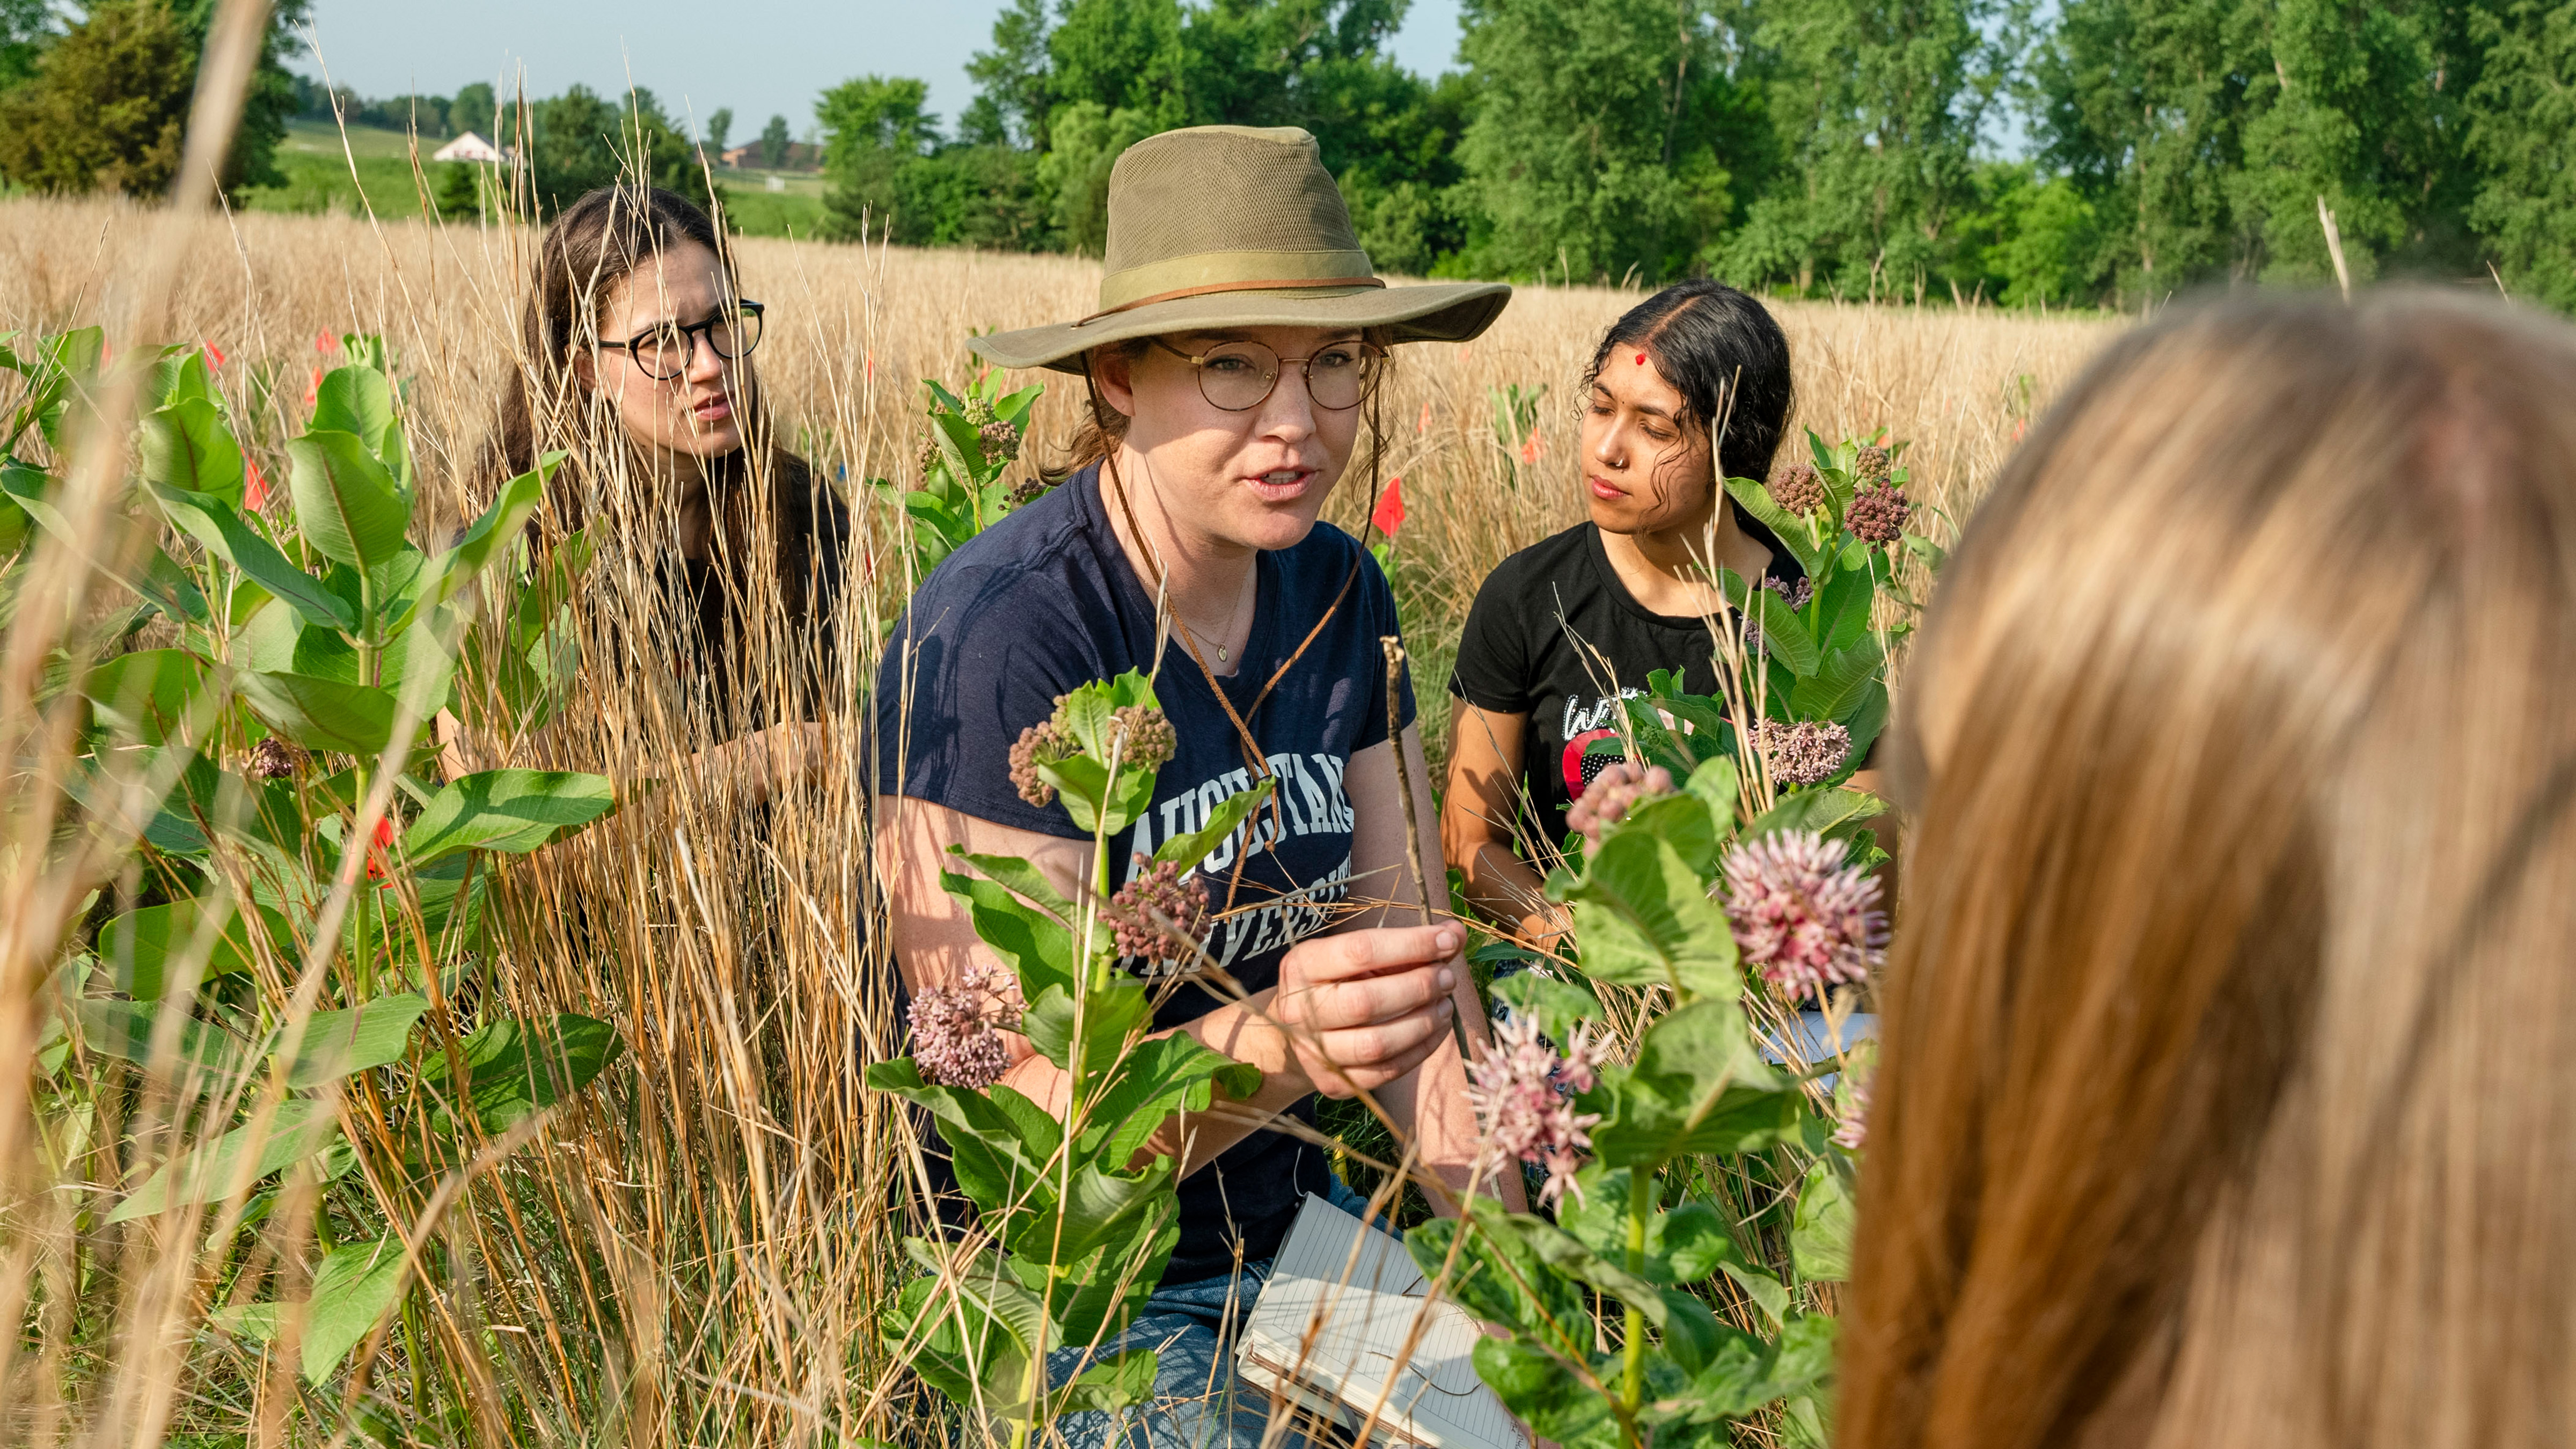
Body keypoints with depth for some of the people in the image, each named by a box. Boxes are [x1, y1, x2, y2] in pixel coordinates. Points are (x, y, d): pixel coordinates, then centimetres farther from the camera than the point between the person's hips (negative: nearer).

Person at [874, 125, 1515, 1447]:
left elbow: (1411, 953, 2)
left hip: (1282, 1225, 7)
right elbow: (1008, 1116, -24)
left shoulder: (1336, 593, 0)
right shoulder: (998, 638, -23)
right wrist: (1273, 1044, -41)